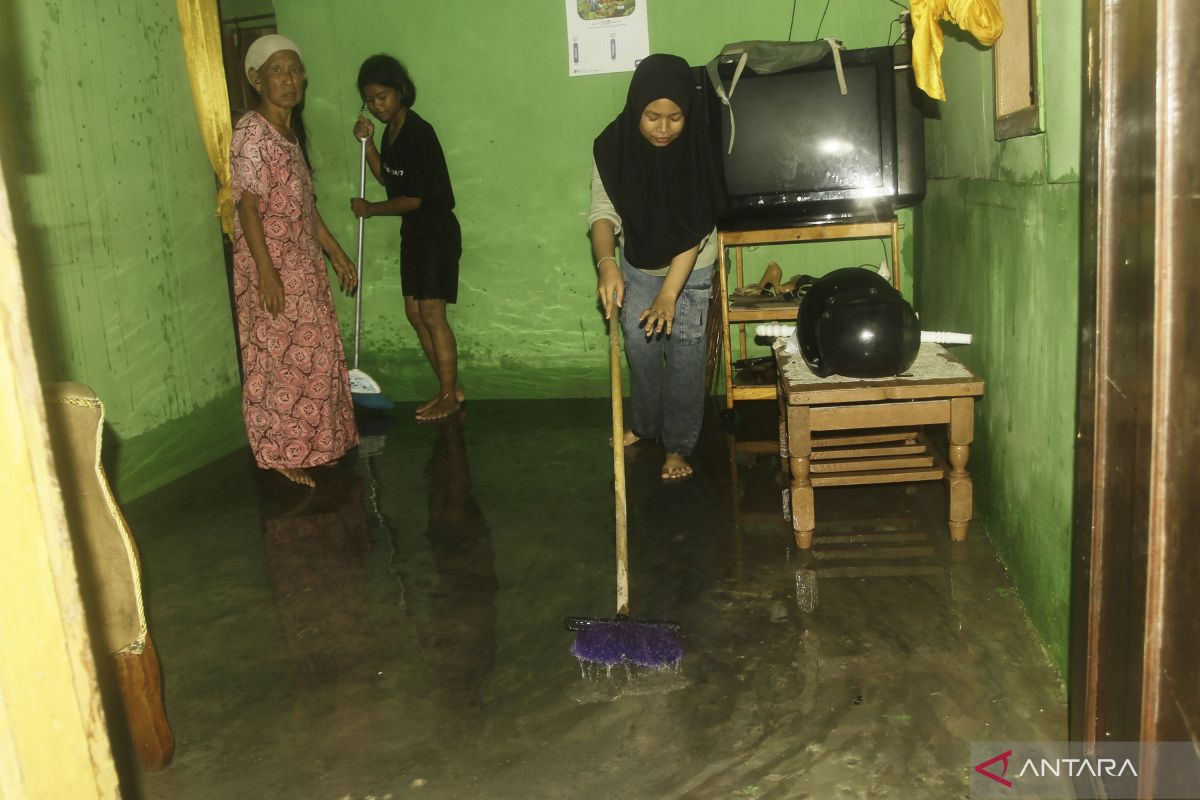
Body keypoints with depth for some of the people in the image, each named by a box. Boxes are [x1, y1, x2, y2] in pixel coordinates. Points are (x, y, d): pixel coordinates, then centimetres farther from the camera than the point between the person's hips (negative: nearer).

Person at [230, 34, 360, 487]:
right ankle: (281, 454, 12)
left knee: (312, 354, 14)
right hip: (271, 265, -9)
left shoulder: (292, 131, 13)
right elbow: (248, 207, -18)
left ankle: (312, 444, 27)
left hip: (304, 263, 9)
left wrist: (335, 252, 18)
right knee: (279, 358, -1)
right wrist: (267, 274, -23)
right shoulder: (251, 132, -14)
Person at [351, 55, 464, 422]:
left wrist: (369, 209, -7)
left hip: (437, 231, -9)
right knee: (414, 312, 9)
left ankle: (449, 396, 3)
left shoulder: (419, 133, -19)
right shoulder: (390, 132, 8)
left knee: (432, 313, -8)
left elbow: (413, 199, -20)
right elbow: (386, 178, 19)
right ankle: (450, 388, 18)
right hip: (413, 233, 9)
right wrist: (367, 144, 4)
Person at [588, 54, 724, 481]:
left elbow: (694, 232, -27)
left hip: (690, 269, -3)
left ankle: (678, 445, 15)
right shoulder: (613, 145, -21)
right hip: (636, 266, 3)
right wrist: (607, 263, -40)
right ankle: (644, 423, 37)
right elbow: (603, 211, -21)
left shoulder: (698, 149, -26)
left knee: (684, 356, 0)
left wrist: (670, 293, -34)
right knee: (639, 348, 14)